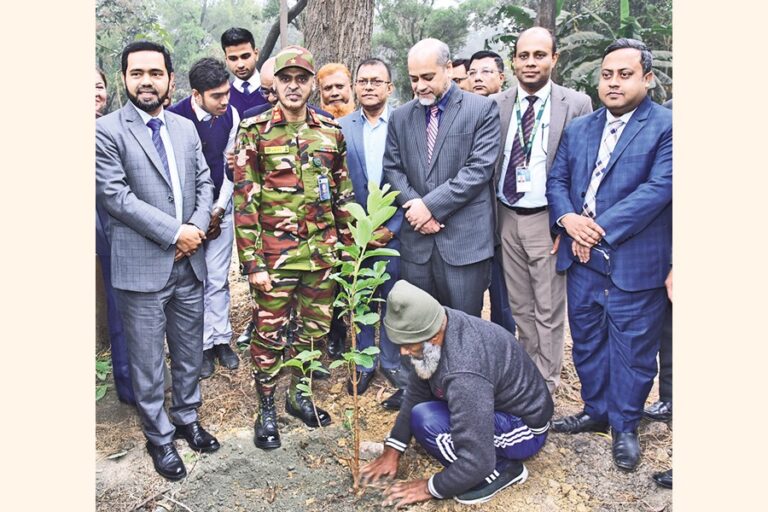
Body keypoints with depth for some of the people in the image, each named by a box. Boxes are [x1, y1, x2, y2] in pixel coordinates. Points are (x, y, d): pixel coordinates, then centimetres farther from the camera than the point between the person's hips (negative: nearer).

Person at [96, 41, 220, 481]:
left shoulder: (186, 127, 10)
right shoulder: (107, 130, -7)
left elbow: (204, 183, 10)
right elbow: (115, 196, -13)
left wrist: (197, 227, -7)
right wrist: (174, 232, -15)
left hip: (190, 261, 5)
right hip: (142, 264, -5)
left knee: (190, 350, 16)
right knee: (148, 359, 8)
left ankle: (187, 418, 36)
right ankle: (159, 437, 26)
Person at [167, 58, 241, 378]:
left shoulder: (230, 116, -5)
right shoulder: (175, 117, -18)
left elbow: (229, 165, 3)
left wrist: (219, 209, -1)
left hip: (219, 208, 3)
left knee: (218, 279, 9)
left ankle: (221, 340, 21)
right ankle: (203, 345, 16)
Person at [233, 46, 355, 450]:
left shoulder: (331, 132, 7)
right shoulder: (255, 131, -5)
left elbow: (344, 195, 12)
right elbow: (244, 201, -8)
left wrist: (350, 246, 9)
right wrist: (252, 262, -12)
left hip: (323, 252, 4)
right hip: (276, 254, -4)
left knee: (315, 327, 14)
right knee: (270, 332, 7)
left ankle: (297, 394, 35)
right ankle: (267, 408, 25)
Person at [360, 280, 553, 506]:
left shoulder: (464, 375, -37)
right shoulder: (438, 324, -11)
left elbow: (477, 461, -33)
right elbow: (416, 393, 2)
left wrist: (430, 488, -15)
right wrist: (392, 450, 4)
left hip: (526, 428, -9)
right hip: (504, 400, 9)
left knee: (425, 420, -25)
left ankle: (499, 471, -5)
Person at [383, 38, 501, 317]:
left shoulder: (482, 109, -1)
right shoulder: (400, 117, 12)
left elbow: (479, 168, -9)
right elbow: (392, 169, 9)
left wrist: (431, 205, -13)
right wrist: (414, 206, -8)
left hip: (465, 239, -3)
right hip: (415, 240, 4)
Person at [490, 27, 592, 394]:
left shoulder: (577, 104, -4)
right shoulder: (496, 104, 5)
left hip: (547, 221, -3)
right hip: (506, 218, 4)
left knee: (548, 310, 4)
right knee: (520, 305, 16)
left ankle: (546, 386, 20)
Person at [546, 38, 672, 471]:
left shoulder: (666, 127, -7)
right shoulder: (578, 129, 12)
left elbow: (659, 188, -17)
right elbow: (557, 179, 10)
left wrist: (599, 228, -17)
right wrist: (568, 218, -10)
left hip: (635, 262, -5)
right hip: (583, 258, 5)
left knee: (631, 350, 8)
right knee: (587, 342, 17)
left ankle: (625, 428, 28)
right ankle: (596, 412, 37)